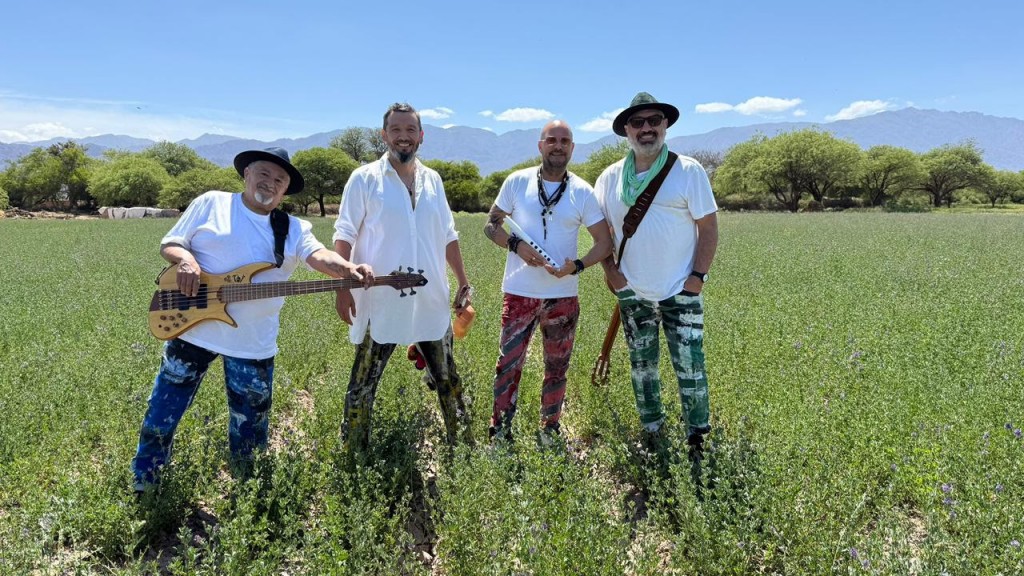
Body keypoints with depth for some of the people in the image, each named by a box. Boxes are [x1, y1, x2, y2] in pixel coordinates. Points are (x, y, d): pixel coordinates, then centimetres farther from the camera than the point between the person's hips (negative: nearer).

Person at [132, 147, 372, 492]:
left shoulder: (294, 229, 4)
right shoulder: (211, 203, 2)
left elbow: (318, 256, -13)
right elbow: (169, 243, 4)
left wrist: (349, 270, -35)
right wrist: (185, 259, -20)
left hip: (253, 345, 1)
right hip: (192, 330, -1)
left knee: (248, 428, 13)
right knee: (161, 416, 11)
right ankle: (142, 485, 33)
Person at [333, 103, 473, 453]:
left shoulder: (432, 180, 9)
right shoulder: (365, 179, -4)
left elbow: (448, 237, 14)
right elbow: (344, 237, -6)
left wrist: (464, 283, 10)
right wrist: (343, 288, -14)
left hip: (431, 303, 4)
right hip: (379, 303, -4)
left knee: (447, 378, 15)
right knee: (363, 384, 7)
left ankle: (462, 444, 32)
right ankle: (354, 455, 22)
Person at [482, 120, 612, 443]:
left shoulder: (583, 192, 1)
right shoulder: (517, 182, 0)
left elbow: (605, 242, 2)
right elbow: (491, 225, 5)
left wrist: (577, 266, -16)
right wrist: (515, 245, -14)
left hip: (563, 297, 1)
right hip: (519, 293, -1)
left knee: (557, 368, 13)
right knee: (508, 364, 1)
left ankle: (549, 431, 30)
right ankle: (499, 432, 14)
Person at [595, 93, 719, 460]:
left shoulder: (688, 171, -4)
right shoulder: (610, 178, 4)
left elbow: (708, 226, -4)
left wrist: (699, 275, -11)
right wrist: (609, 269, -1)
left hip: (681, 292, -3)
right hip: (632, 293, 3)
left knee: (690, 367, -1)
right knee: (642, 367, 13)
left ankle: (698, 440, 14)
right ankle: (652, 435, 28)